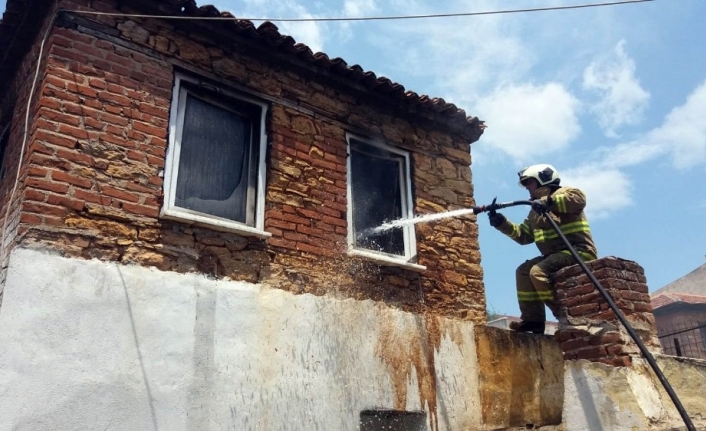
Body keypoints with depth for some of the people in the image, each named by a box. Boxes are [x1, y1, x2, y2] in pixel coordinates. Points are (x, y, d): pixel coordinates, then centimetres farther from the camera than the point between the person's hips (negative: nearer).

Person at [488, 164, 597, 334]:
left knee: (538, 271, -25)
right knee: (523, 270, 6)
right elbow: (523, 235, 21)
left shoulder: (562, 193, -2)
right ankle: (532, 319, 0)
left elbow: (578, 198, -26)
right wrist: (502, 223, 8)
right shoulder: (536, 212, 23)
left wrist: (549, 202, -35)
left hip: (578, 251, -10)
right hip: (556, 254, 10)